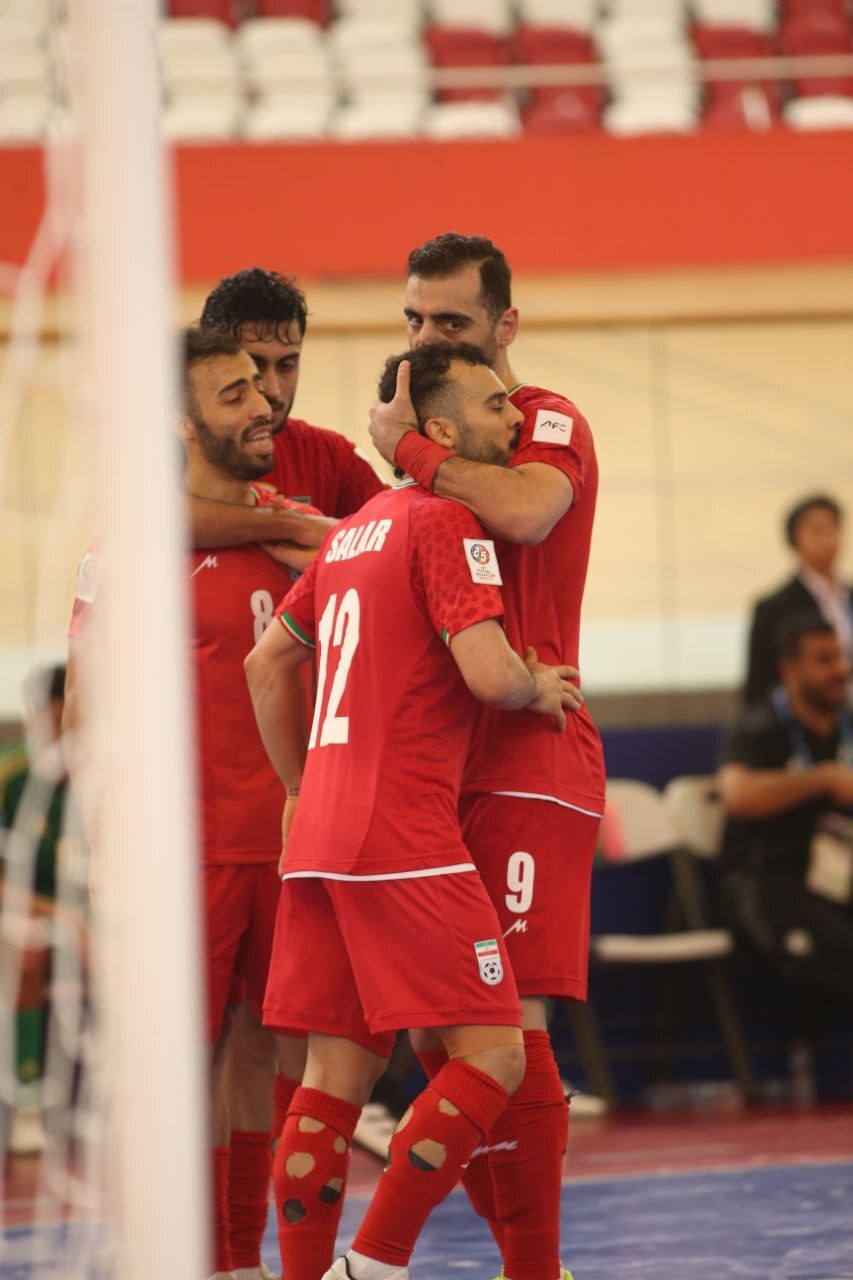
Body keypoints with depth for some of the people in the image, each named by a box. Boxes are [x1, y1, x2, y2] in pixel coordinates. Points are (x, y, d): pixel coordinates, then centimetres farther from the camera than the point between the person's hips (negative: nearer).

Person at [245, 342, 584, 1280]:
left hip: (319, 834, 9)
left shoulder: (355, 528, 20)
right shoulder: (445, 523, -7)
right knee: (491, 1053, -6)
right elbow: (487, 671, -19)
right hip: (403, 837, -9)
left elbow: (266, 663, 25)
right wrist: (541, 687, 2)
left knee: (338, 1071, 8)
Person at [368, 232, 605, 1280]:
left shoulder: (547, 422, -5)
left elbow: (527, 513, -28)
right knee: (434, 1035, 8)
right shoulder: (436, 439, 21)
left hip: (527, 769, -8)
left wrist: (410, 449, -16)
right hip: (439, 773, 8)